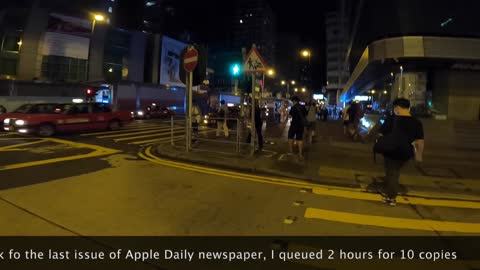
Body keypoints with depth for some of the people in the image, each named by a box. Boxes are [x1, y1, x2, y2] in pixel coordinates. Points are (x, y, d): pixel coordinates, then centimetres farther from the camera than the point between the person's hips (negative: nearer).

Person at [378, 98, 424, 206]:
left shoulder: (391, 119, -11)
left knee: (391, 173, 12)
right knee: (394, 172, 21)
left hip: (391, 151, -3)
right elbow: (420, 141, -1)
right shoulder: (416, 123, -1)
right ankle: (386, 191, 27)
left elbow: (381, 135, -7)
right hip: (405, 153, 3)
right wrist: (419, 155, 9)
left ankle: (391, 197, 21)